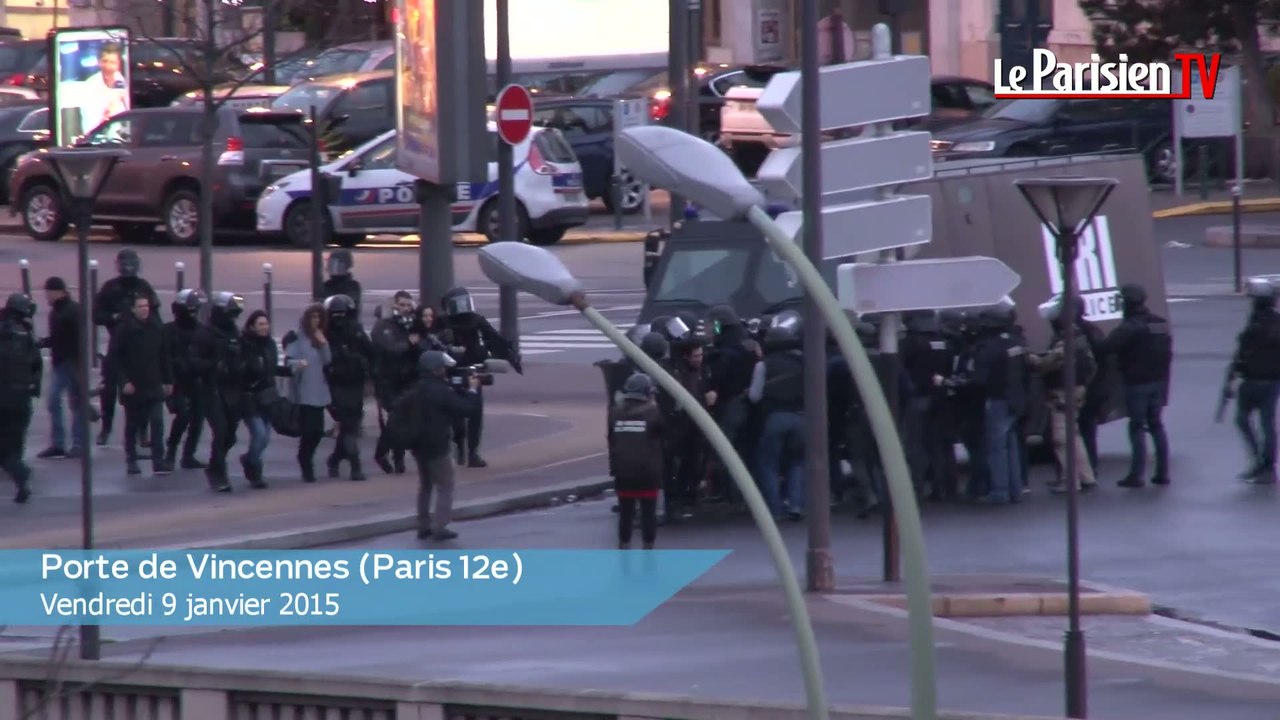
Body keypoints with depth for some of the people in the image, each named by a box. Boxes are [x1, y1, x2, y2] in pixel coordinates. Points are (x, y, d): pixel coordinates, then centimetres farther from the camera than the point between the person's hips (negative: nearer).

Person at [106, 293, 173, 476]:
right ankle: (131, 460, 20)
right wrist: (123, 382, -14)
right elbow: (113, 358, -8)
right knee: (132, 425, 9)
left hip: (154, 386, 2)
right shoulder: (124, 329, -8)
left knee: (157, 422, -8)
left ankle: (158, 461, -9)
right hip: (132, 387, -2)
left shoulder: (157, 330, 4)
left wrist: (168, 380, 8)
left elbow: (164, 357, 11)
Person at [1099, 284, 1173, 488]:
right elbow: (1168, 354, 16)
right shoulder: (1162, 324, 10)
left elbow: (1106, 348, -25)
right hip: (1159, 382, 7)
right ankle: (1162, 473, 13)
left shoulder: (1129, 327, -16)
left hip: (1137, 384, -7)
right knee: (1156, 425, 13)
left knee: (1137, 427, -3)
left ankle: (1136, 475, -4)